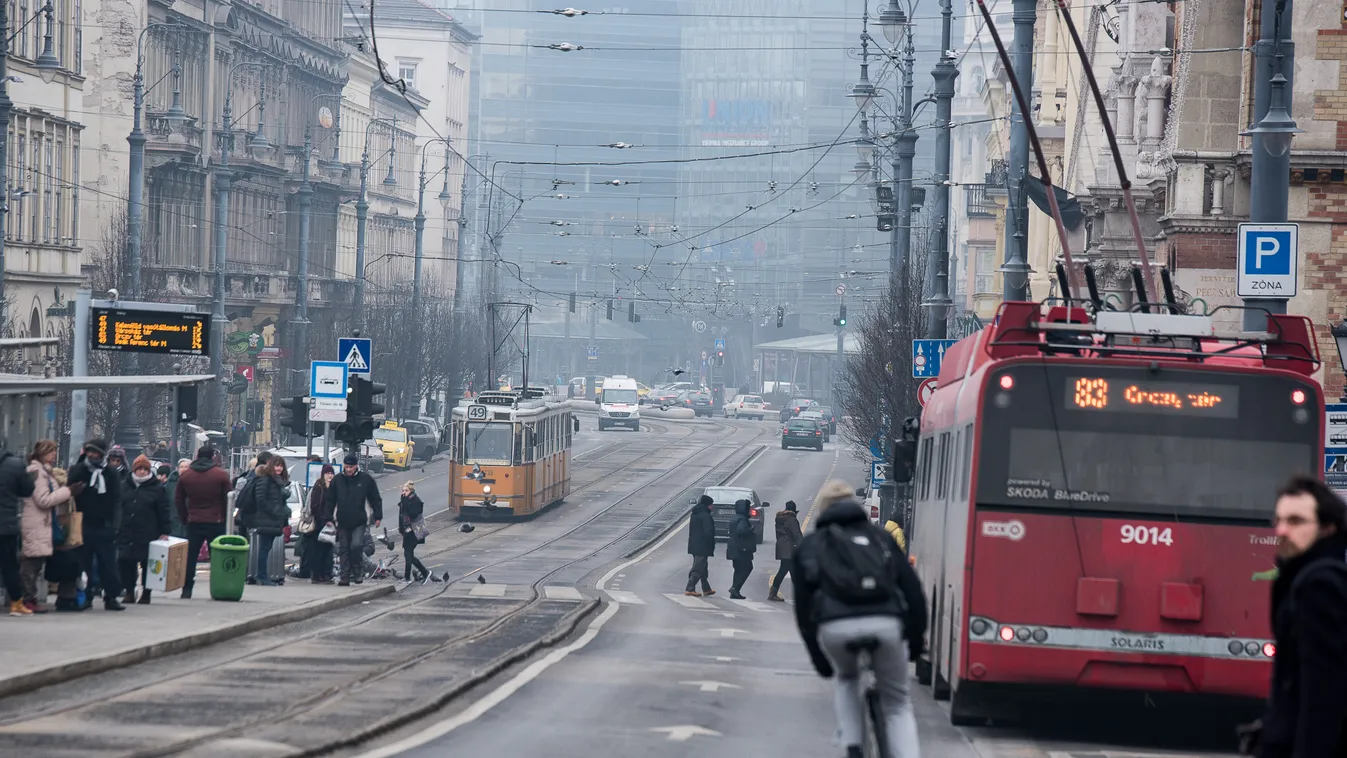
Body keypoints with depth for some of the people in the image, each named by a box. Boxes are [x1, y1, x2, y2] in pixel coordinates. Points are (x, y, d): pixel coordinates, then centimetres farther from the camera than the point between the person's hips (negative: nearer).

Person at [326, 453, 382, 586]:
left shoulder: (366, 479, -1)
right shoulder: (337, 480, 4)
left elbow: (375, 499, 6)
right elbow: (330, 500, 10)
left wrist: (378, 516, 2)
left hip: (359, 522, -3)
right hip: (342, 522, 3)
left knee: (356, 545, -18)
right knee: (344, 549, 5)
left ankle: (358, 572, 0)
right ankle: (345, 577, 10)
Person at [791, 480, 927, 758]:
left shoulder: (808, 546, 26)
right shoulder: (880, 537, 27)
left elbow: (803, 607, 22)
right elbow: (912, 588, 17)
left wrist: (819, 659, 27)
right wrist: (915, 638, 21)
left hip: (835, 628, 0)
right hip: (884, 623, 0)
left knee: (847, 680, 34)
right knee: (897, 704, 19)